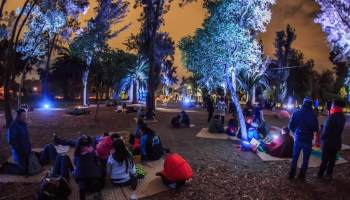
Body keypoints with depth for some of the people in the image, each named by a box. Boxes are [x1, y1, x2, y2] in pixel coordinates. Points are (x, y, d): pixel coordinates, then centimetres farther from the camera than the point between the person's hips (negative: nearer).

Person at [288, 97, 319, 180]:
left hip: (298, 138, 2)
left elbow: (290, 126, -4)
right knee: (305, 159, 13)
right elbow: (316, 129, -6)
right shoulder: (313, 114, -13)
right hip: (308, 140, -2)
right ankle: (302, 176, 20)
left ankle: (292, 174, 21)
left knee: (295, 158, 14)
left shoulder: (296, 113, -8)